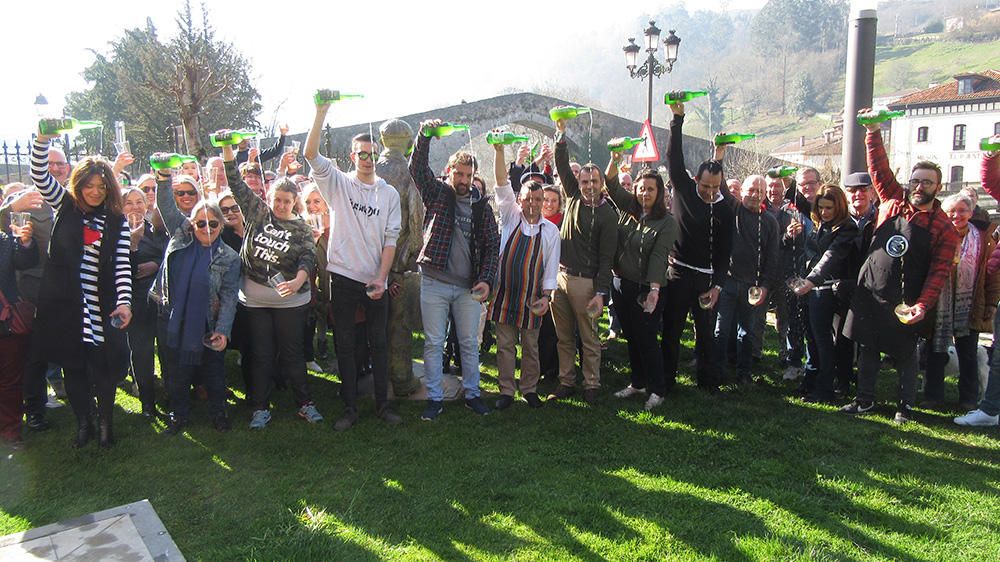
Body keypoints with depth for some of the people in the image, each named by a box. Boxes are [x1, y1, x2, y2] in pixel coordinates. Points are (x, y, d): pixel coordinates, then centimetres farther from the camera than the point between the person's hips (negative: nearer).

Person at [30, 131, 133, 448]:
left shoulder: (117, 222, 2)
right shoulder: (65, 206, 5)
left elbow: (123, 265, -5)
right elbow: (39, 176, -7)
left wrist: (124, 302, -17)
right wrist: (43, 140, -23)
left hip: (102, 308, -1)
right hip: (64, 306, 1)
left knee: (104, 367, 4)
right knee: (73, 366, 10)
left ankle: (106, 422, 25)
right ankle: (83, 424, 27)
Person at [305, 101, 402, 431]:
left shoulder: (389, 193, 5)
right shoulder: (339, 184, 3)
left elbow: (391, 239, 0)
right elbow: (310, 154, -11)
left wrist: (381, 277, -9)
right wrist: (321, 113, -19)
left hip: (375, 280, 1)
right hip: (343, 276, -1)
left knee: (379, 344, 8)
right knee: (345, 344, 6)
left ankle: (382, 404, 19)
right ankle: (349, 407, 17)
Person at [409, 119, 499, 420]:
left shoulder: (481, 204, 6)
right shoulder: (436, 193, 3)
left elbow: (492, 245, 4)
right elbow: (417, 168, -13)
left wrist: (486, 279, -7)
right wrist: (424, 136, -26)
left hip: (469, 286, 2)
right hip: (434, 282, -1)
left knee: (470, 343, 10)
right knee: (433, 343, 5)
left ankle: (472, 394, 25)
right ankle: (434, 398, 16)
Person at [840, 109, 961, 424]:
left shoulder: (943, 228, -6)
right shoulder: (893, 202, 1)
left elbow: (939, 272, -9)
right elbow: (879, 168, -1)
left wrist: (923, 305, -19)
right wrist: (873, 132, -10)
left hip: (905, 303, -3)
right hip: (869, 293, 3)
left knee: (905, 355, 9)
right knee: (867, 349, 12)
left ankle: (905, 405, 24)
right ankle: (865, 400, 24)